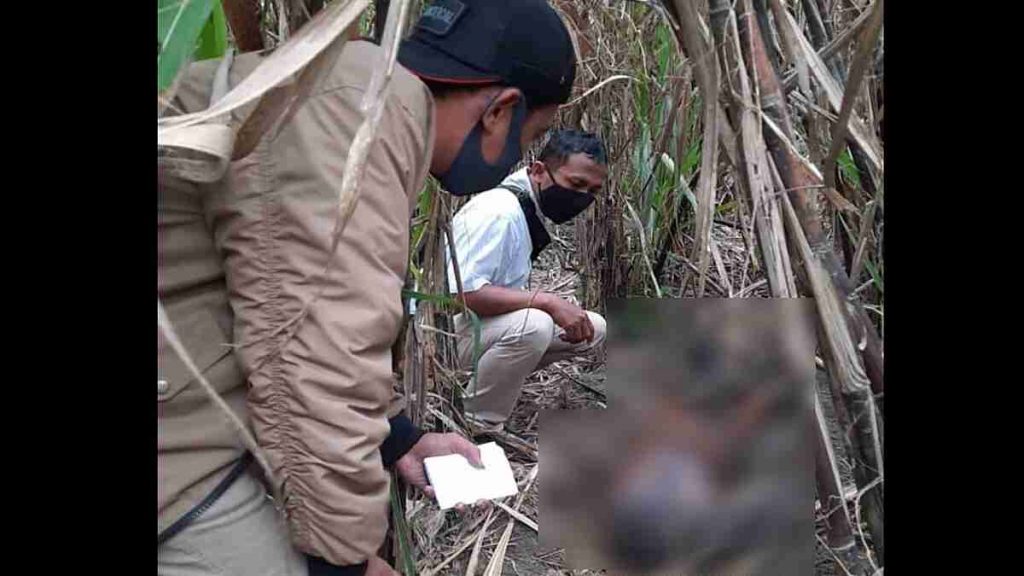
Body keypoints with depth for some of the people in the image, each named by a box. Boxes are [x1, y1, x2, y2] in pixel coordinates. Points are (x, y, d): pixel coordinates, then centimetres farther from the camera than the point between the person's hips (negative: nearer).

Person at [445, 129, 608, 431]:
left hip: (488, 324, 9)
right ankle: (479, 428, -16)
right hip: (447, 326, -9)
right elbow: (462, 292, -33)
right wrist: (547, 301, -32)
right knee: (532, 325, -36)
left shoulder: (535, 211, 5)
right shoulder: (498, 211, -24)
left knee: (594, 329, 3)